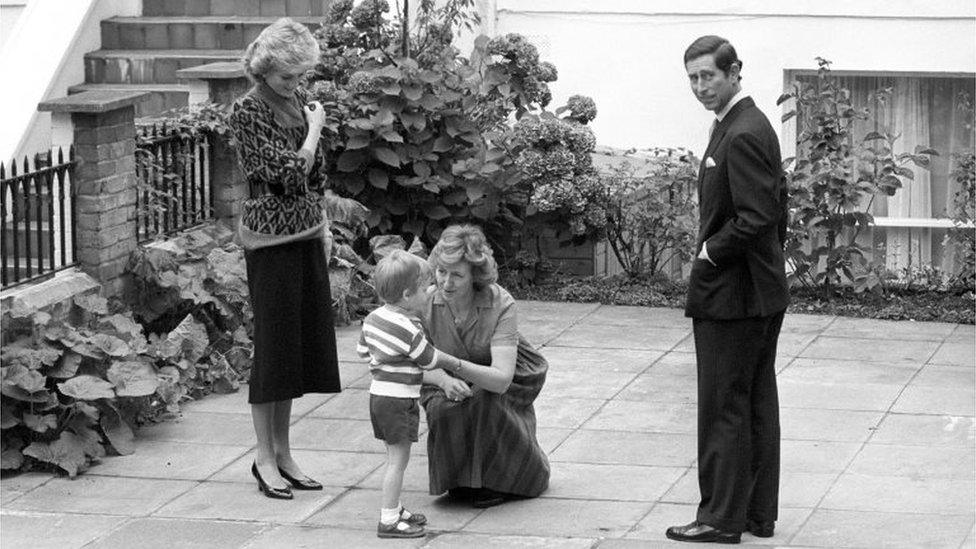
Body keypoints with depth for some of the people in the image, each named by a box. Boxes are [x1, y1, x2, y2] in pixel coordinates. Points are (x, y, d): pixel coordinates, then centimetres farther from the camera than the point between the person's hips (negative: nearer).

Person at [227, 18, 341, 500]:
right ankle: (265, 458, 7)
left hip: (305, 235, 7)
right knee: (274, 345, -2)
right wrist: (315, 127, -9)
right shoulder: (247, 112, -14)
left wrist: (322, 224, 15)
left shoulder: (297, 99, 9)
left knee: (301, 344, 10)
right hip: (271, 238, -7)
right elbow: (289, 172, -21)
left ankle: (283, 452, 18)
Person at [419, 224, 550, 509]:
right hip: (449, 382, 2)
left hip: (496, 385, -2)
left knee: (483, 403, -33)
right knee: (443, 409, -30)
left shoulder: (500, 304, -30)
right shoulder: (426, 302, -20)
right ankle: (460, 480, 0)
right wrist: (444, 379, -35)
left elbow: (501, 379, -38)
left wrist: (454, 365, -53)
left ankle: (494, 482, -7)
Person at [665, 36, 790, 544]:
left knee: (724, 409, -2)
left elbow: (757, 218, -26)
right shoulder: (752, 125, 12)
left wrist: (712, 254, -14)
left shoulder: (742, 135, -20)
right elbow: (774, 209, 19)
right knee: (757, 403, 14)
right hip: (762, 291, 10)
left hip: (732, 293, -10)